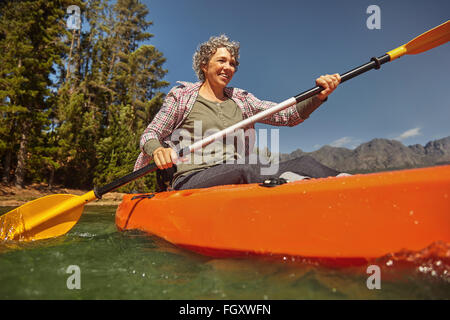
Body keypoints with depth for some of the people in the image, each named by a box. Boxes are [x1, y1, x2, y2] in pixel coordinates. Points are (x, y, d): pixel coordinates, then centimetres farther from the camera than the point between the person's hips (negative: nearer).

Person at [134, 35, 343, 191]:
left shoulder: (241, 100, 19)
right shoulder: (182, 95, 9)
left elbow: (288, 115, 9)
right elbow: (149, 134, 6)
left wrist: (318, 96, -10)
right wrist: (157, 150, -19)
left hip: (237, 181, 4)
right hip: (190, 181, -3)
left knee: (304, 163, -21)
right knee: (243, 170, -38)